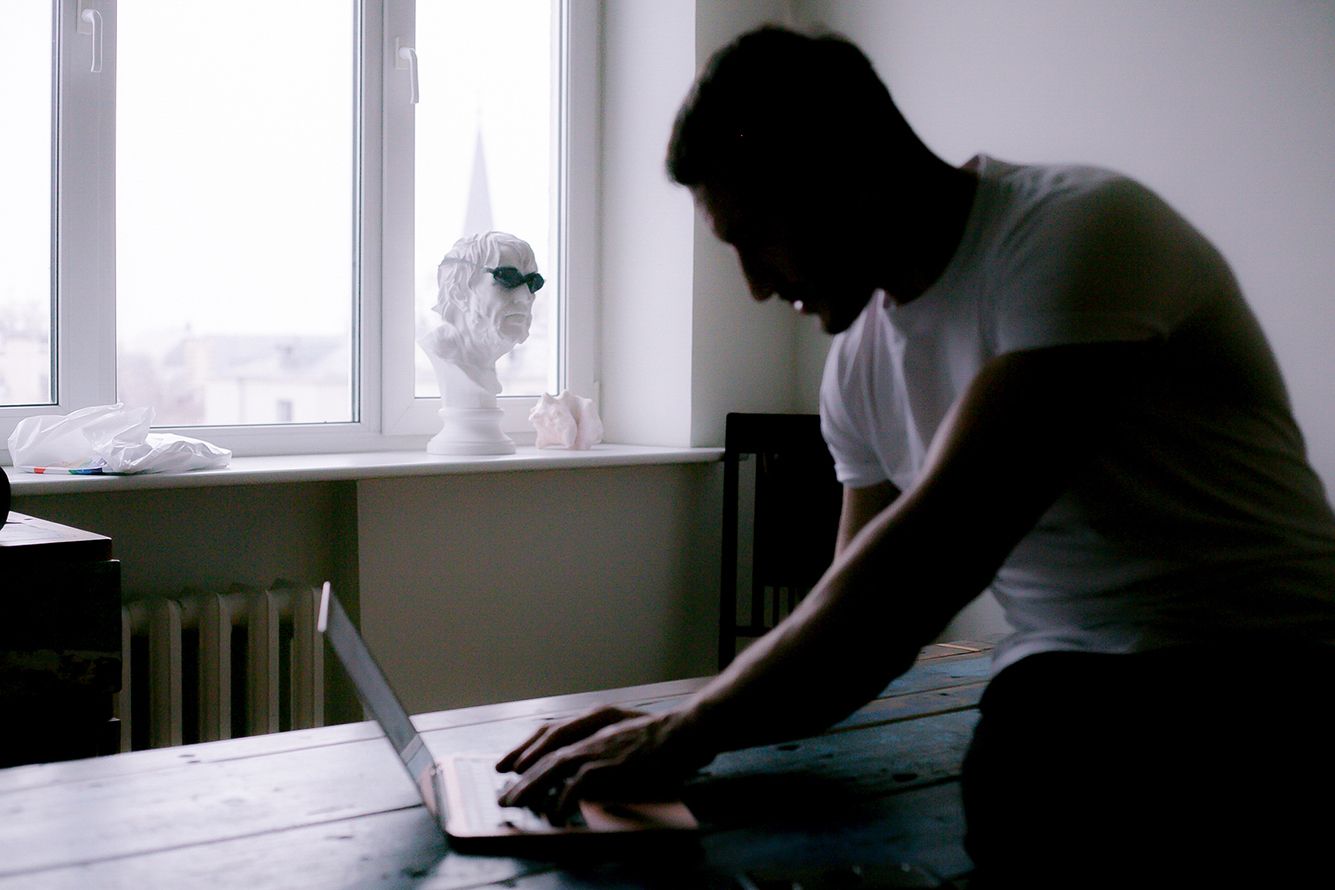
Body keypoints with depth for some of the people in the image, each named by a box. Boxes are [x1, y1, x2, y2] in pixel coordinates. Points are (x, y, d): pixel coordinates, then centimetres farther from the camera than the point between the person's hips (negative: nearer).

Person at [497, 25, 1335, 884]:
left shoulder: (1080, 230, -16)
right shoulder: (859, 361, 7)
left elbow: (938, 551, -25)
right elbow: (866, 620, 12)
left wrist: (686, 734, -19)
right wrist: (671, 733, -3)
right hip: (1065, 686, 6)